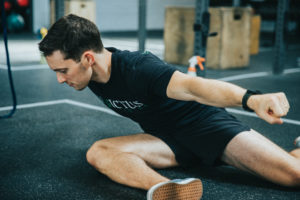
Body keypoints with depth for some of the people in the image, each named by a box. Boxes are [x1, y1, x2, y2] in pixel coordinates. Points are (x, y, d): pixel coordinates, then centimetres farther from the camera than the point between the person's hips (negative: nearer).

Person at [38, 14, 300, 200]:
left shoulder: (138, 67, -29)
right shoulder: (93, 75, -6)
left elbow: (191, 87, -49)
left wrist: (251, 99, -66)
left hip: (205, 125, -6)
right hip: (168, 140, 7)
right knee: (98, 152, -22)